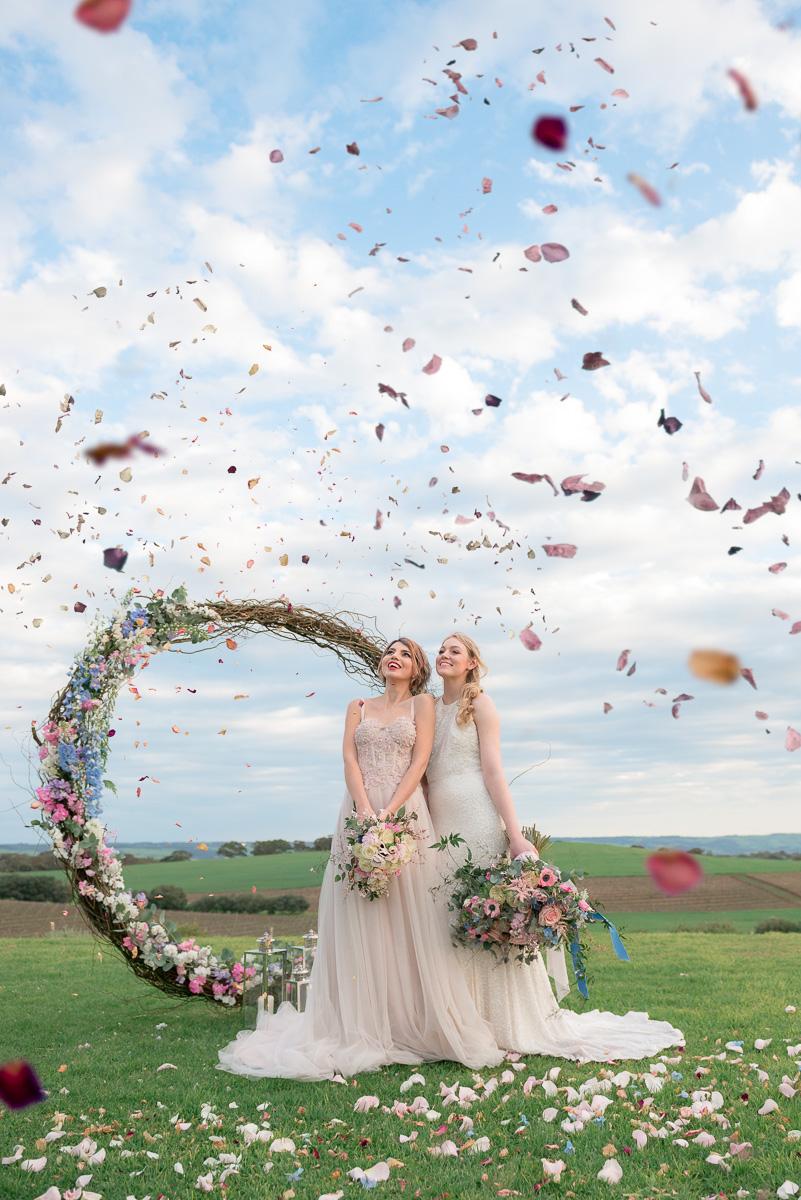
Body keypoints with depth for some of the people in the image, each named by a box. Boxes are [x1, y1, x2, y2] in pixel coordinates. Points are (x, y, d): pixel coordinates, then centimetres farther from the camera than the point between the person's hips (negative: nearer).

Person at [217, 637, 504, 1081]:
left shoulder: (422, 703, 10)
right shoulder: (359, 707, 17)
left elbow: (419, 761, -1)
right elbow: (349, 760, 4)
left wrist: (389, 812, -13)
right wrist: (365, 811, -13)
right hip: (359, 811, 2)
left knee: (408, 919, -2)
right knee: (359, 921, 1)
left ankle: (414, 1025, 8)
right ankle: (362, 1029, 8)